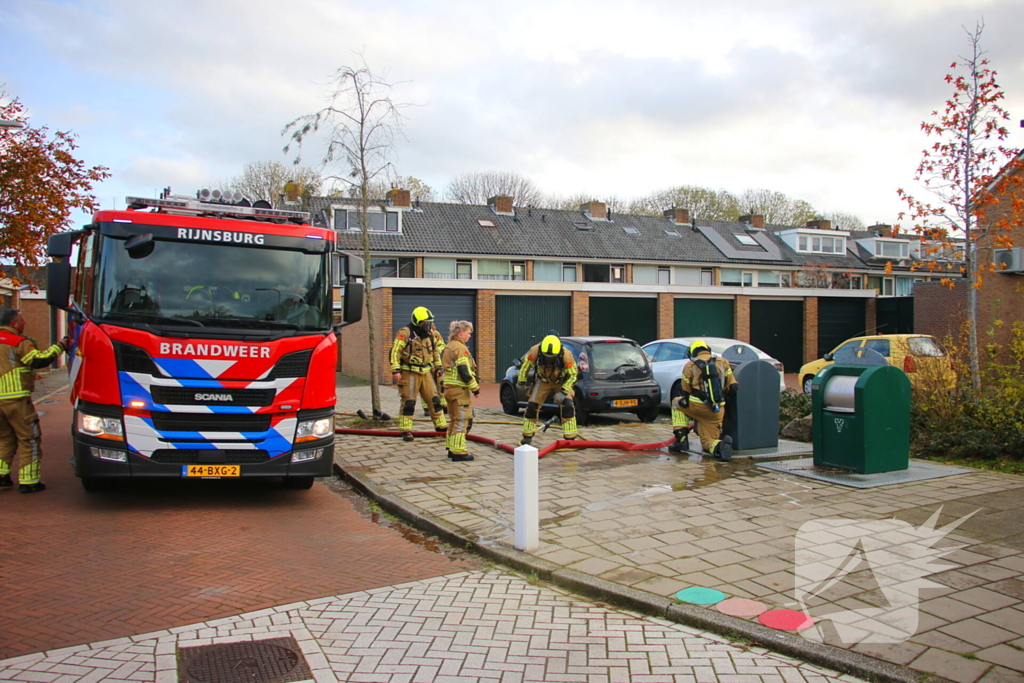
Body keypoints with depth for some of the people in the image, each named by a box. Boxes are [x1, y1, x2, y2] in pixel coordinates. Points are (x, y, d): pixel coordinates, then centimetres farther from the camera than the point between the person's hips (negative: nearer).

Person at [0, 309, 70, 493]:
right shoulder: (19, 343, -10)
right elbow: (39, 360, -16)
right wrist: (60, 346, -7)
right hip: (16, 399, -8)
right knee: (29, 439, 1)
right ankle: (28, 481, 1)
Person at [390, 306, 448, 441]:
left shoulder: (429, 335, 11)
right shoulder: (405, 333, -10)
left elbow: (435, 351, 24)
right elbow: (395, 352, -14)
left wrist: (438, 367, 20)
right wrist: (395, 370, -20)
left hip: (426, 373, 6)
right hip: (409, 373, -6)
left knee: (434, 399, 8)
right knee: (408, 402, -3)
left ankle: (441, 426, 19)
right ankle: (405, 430, 6)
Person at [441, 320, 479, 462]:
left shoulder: (449, 347, 17)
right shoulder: (460, 348, -14)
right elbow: (464, 371, -20)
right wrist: (475, 388, -14)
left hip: (449, 387, 10)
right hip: (460, 390, -10)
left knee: (454, 419, 17)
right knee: (462, 420, -6)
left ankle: (452, 448, 24)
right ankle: (458, 452, -6)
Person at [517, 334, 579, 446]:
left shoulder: (566, 355, -34)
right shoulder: (535, 351, -31)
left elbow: (573, 374, -20)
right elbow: (525, 365, -10)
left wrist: (563, 391, -25)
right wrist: (522, 381, -2)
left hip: (562, 382, -1)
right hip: (542, 381, 2)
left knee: (567, 405, -19)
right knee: (532, 405, -5)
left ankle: (571, 438, -9)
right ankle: (527, 437, 12)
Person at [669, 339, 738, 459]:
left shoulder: (689, 366, 5)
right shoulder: (723, 362, 10)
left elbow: (686, 392, 10)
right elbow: (733, 386, 7)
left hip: (698, 407, -3)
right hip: (717, 411, 3)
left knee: (677, 403, 28)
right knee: (708, 441, 16)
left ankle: (681, 439, 13)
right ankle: (720, 446, -22)